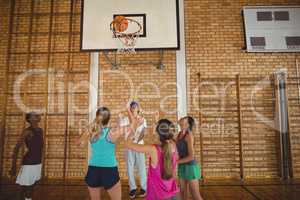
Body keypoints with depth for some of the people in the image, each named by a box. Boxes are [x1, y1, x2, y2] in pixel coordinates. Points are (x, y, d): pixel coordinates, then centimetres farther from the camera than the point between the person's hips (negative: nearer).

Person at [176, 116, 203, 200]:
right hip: (183, 167, 8)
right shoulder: (180, 134, 6)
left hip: (190, 167, -8)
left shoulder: (189, 135, -21)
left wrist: (176, 162, -17)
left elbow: (191, 157, -23)